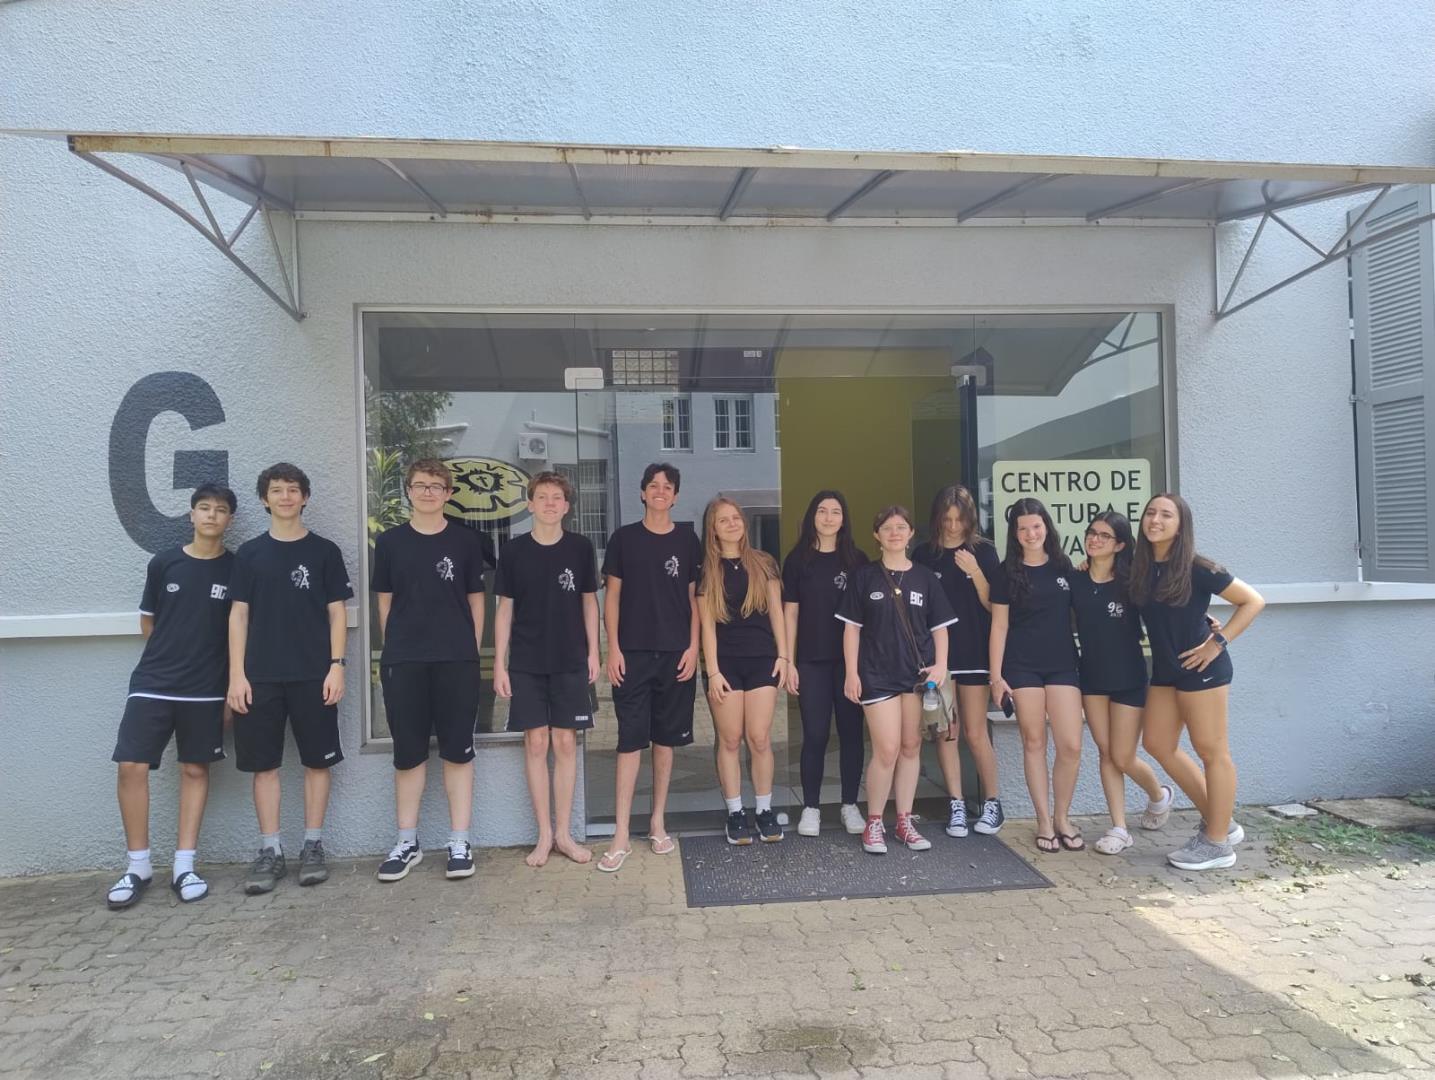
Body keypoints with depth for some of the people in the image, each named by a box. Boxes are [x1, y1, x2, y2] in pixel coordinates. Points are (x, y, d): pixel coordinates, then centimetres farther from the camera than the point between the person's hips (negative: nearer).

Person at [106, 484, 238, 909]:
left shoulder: (236, 568, -1)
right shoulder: (163, 563, 3)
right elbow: (148, 623, 12)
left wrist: (234, 681, -1)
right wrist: (173, 655, 9)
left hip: (206, 690, -1)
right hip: (152, 683, 1)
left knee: (195, 769, 5)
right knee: (131, 766, -4)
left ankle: (184, 866, 14)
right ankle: (138, 866, 11)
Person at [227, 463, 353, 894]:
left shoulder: (324, 551, 4)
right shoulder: (249, 553, 8)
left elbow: (337, 612, 3)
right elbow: (238, 615, 6)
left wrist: (337, 666, -6)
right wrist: (236, 674, -1)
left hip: (313, 676, -1)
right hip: (260, 677, 1)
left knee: (317, 761, 4)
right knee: (264, 764, 5)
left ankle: (313, 847, 16)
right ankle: (270, 851, 15)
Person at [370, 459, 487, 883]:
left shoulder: (465, 540, 4)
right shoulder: (390, 541, 6)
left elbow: (476, 601, 7)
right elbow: (385, 603, 10)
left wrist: (472, 653, 3)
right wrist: (395, 650, 6)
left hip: (456, 661, -1)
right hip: (402, 662, 1)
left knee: (457, 752, 3)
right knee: (408, 753, 8)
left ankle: (459, 843, 12)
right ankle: (407, 843, 20)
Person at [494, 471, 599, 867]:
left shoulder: (580, 547, 1)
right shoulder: (514, 551, 0)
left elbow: (589, 602, 8)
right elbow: (505, 609, 3)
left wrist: (593, 652, 3)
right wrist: (499, 662, -1)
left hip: (570, 661, 0)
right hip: (526, 663, 0)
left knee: (565, 743, 4)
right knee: (536, 743, 3)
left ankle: (564, 832, 15)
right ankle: (544, 835, 14)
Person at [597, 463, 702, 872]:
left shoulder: (687, 540, 6)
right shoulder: (624, 538, 3)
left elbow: (694, 597, 8)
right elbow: (612, 596, 3)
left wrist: (693, 646, -1)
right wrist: (613, 647, -4)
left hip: (676, 653, 2)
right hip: (633, 653, -1)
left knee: (665, 739, 9)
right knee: (630, 741, -4)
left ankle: (657, 822, 22)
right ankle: (621, 836, 1)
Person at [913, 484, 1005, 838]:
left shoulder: (984, 551, 1)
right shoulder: (924, 554, 4)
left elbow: (994, 605, -2)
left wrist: (975, 572, -16)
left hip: (974, 652, -1)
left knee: (975, 733, 2)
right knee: (945, 731, 4)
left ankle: (992, 803, 18)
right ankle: (956, 806, 13)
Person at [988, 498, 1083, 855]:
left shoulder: (1064, 566, 7)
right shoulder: (1007, 572, 1)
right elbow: (999, 625, 0)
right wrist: (996, 675, -4)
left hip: (1063, 664, 2)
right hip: (1022, 666, -2)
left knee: (1071, 746, -4)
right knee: (1034, 743, 3)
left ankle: (1062, 817, 16)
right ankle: (1044, 821, 15)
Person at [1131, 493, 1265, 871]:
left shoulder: (1197, 569, -13)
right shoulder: (1140, 568, 3)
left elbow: (1253, 601, -10)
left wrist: (1218, 642, -13)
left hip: (1201, 668, -7)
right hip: (1164, 670, 8)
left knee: (1211, 751, 2)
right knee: (1158, 744, 10)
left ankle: (1218, 843, 14)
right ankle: (1220, 821, 25)